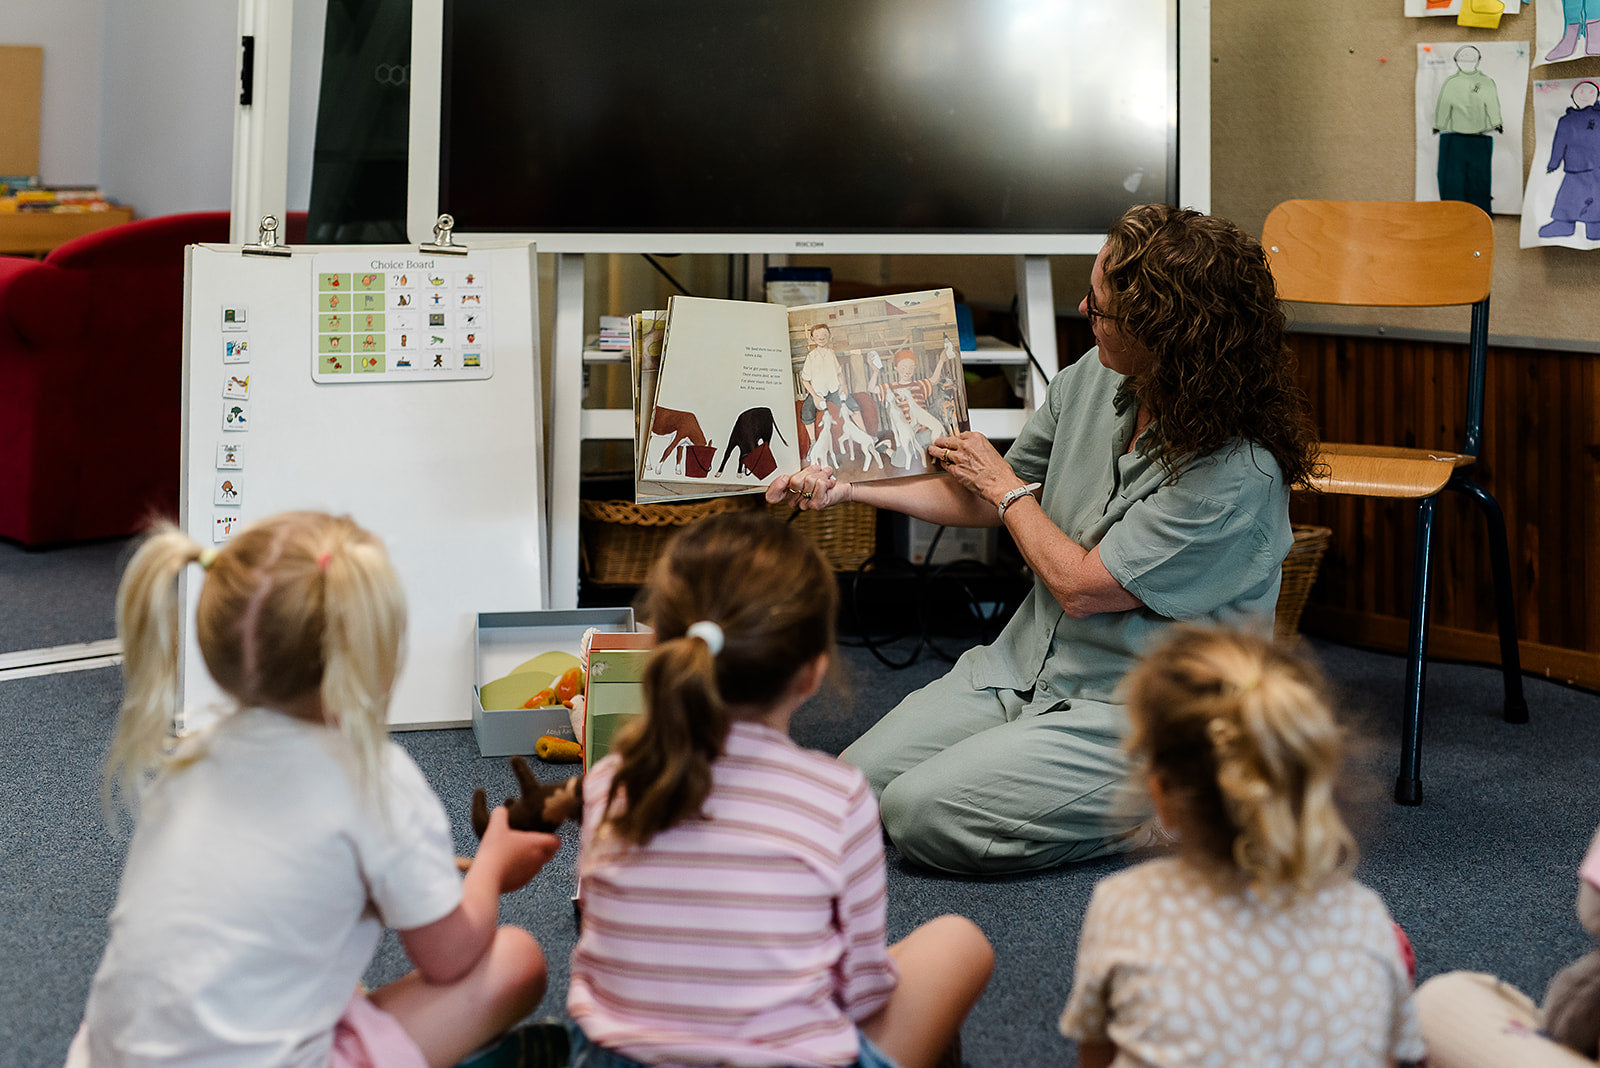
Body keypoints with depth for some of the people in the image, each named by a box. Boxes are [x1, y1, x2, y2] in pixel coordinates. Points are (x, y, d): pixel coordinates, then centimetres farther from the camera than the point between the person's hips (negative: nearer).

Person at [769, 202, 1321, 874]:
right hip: (1026, 668, 8)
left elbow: (1080, 585, -19)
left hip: (1135, 713, -8)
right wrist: (844, 487, 8)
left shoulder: (1237, 474, -26)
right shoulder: (1094, 378, -2)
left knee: (922, 813, -20)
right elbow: (983, 502, 12)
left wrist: (1005, 489, -4)